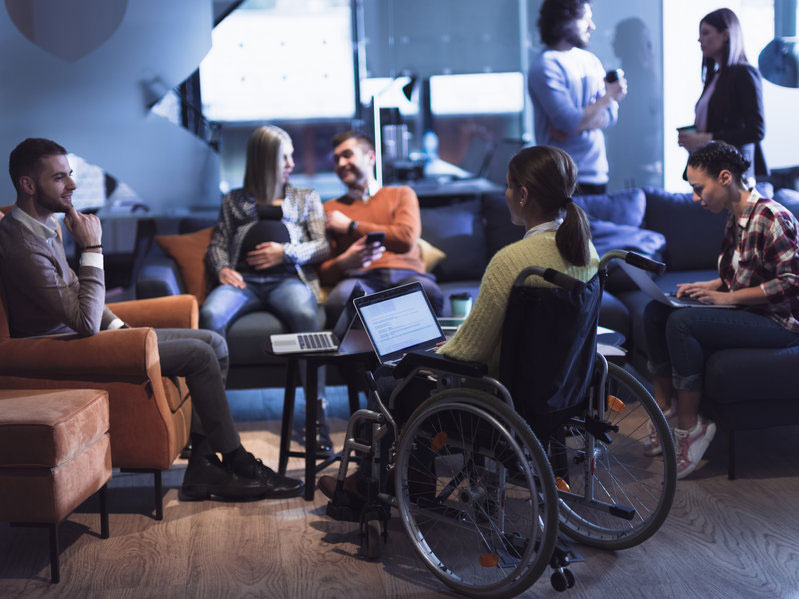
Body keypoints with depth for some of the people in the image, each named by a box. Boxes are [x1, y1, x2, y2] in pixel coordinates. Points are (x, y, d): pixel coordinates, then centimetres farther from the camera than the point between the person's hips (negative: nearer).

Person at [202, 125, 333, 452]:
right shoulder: (234, 200, 28)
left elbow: (323, 246, 15)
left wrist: (287, 252, -3)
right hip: (243, 280, 1)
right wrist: (222, 269, -3)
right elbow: (216, 246, 21)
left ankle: (317, 413, -37)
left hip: (287, 278, -1)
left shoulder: (306, 198, 27)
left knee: (305, 315, -38)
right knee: (210, 314, -35)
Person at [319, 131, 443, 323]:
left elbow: (406, 239, 3)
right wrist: (345, 262, -12)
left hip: (406, 273, 1)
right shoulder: (330, 209, 25)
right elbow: (324, 272, 14)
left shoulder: (402, 194, 25)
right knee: (338, 302, -40)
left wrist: (350, 226, 9)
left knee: (429, 293, -38)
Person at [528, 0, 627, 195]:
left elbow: (611, 115, 4)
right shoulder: (545, 66, -11)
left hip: (598, 172, 7)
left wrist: (574, 126, -13)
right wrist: (608, 97, -7)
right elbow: (570, 123, -19)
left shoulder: (590, 60, 12)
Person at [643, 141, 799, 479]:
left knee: (681, 322, -28)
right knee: (655, 311, -2)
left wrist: (728, 297, -22)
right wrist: (706, 287, 4)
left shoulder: (771, 218, -19)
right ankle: (665, 411, 1)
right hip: (747, 312, 10)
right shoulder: (735, 217, 11)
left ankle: (690, 426, -18)